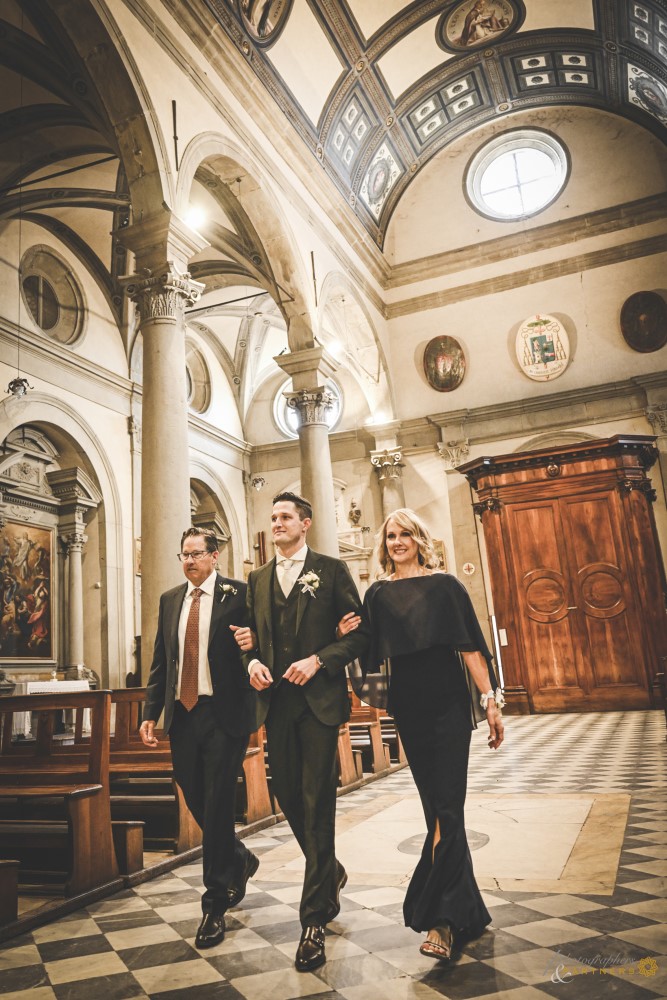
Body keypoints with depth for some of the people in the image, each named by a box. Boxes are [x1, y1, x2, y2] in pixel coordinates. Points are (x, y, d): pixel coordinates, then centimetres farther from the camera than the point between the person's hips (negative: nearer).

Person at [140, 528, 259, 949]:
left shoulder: (238, 594, -4)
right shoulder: (170, 600, 12)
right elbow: (160, 660, 13)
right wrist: (151, 712, 7)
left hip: (223, 713, -5)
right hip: (182, 714, 5)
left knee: (217, 806, 0)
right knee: (197, 802, 14)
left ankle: (215, 906, 17)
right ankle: (240, 860, 42)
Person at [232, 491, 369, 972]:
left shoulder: (331, 570, 0)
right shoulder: (258, 579, 13)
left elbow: (360, 631, -4)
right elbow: (252, 635, 18)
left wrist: (319, 660, -15)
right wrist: (253, 660, -3)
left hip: (319, 698, -5)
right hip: (276, 701, 5)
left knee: (317, 803, -2)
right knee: (289, 797, 12)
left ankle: (314, 919, 9)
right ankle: (331, 874, 38)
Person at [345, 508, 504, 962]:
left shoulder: (444, 585, 0)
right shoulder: (378, 594, 8)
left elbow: (469, 645, -4)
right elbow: (373, 652, 11)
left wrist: (491, 699, -11)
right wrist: (350, 635, -9)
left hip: (448, 704, -3)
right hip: (408, 708, 3)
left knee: (446, 806, -6)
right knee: (438, 806, 12)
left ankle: (441, 918, 1)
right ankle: (465, 908, 27)